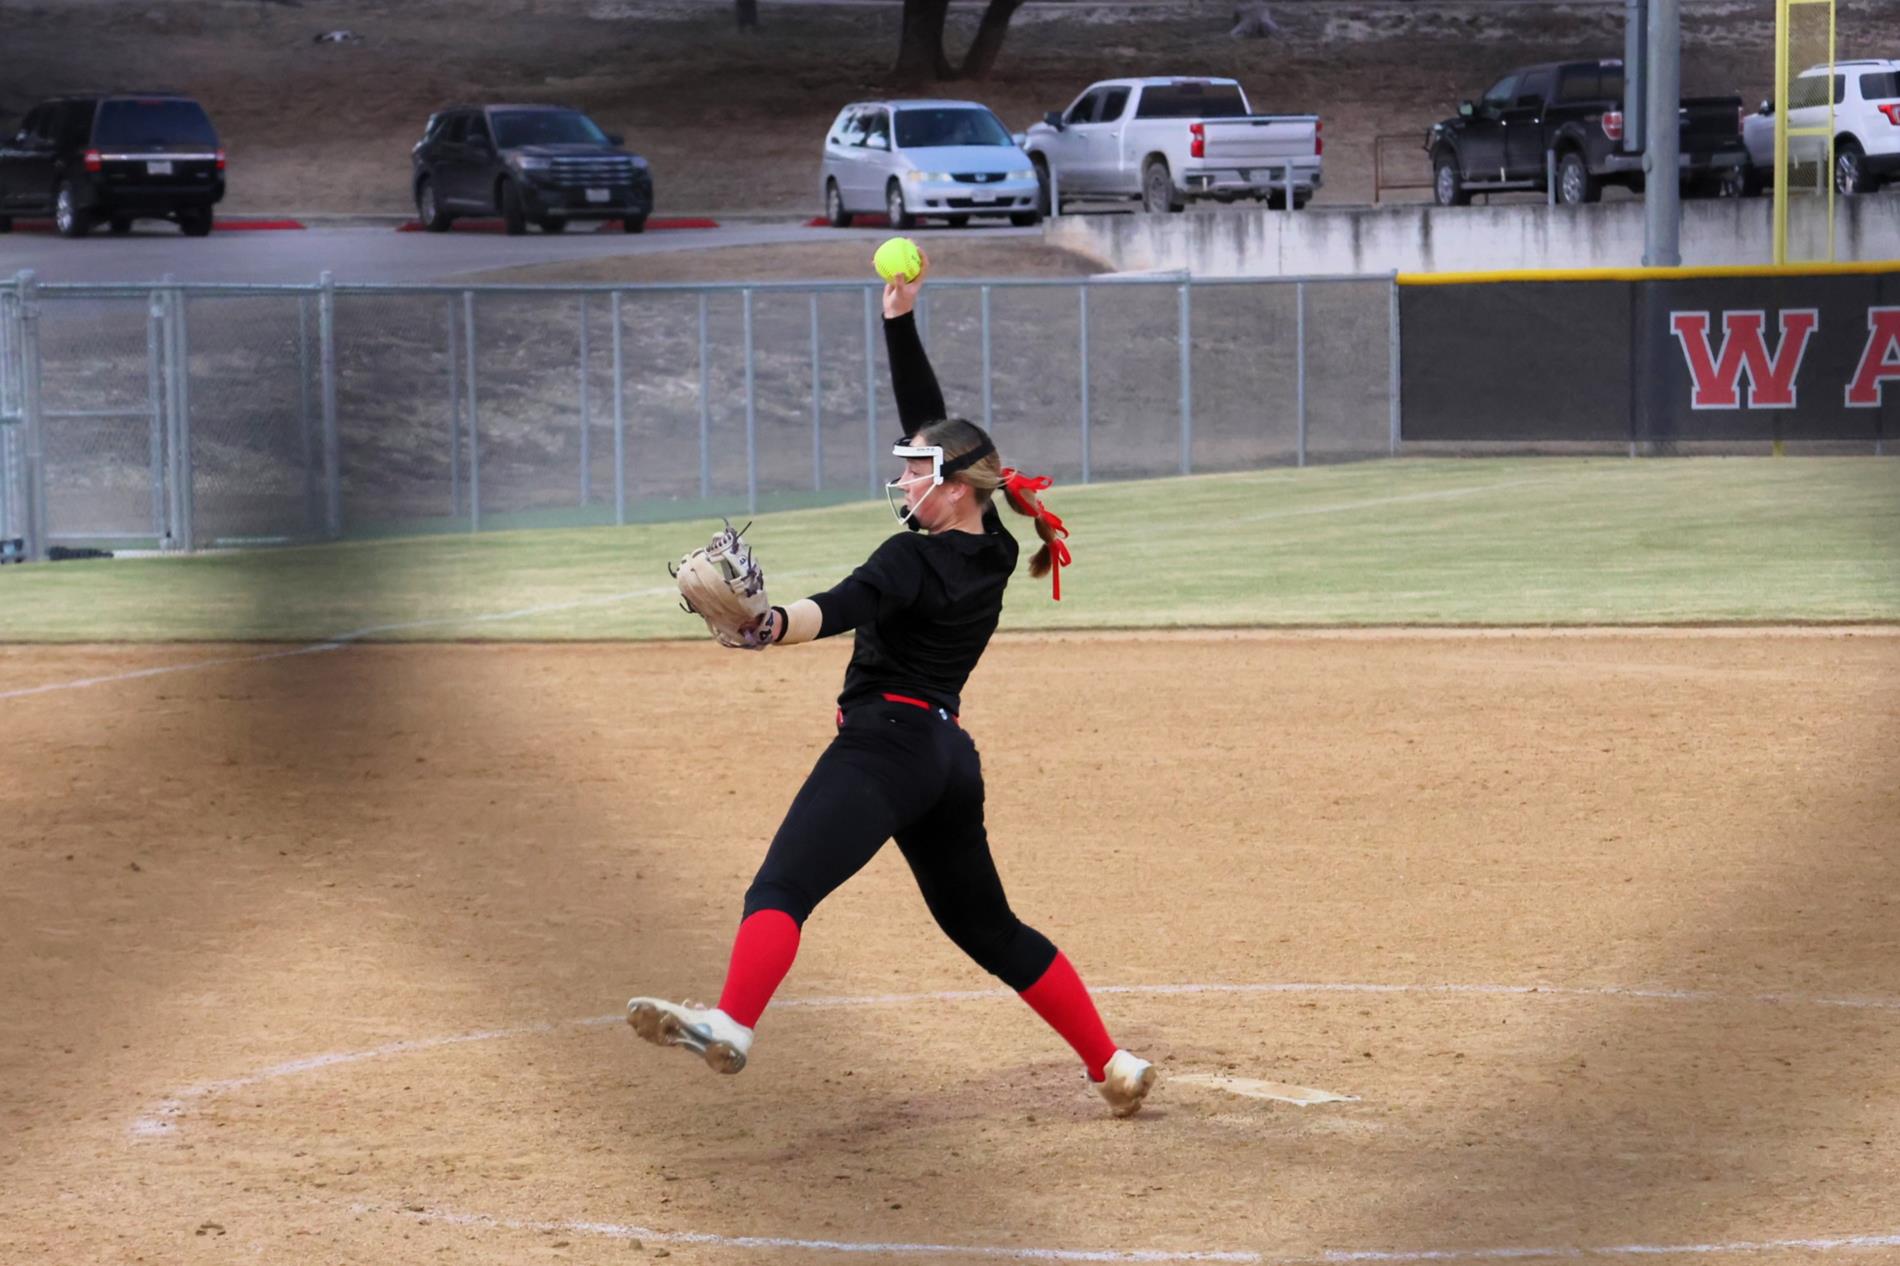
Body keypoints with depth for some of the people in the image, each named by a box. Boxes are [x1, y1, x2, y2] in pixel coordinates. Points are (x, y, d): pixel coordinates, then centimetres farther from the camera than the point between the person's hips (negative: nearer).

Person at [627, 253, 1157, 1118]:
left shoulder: (918, 559, -10)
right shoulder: (989, 553, 13)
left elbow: (848, 607, -32)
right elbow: (929, 423, 20)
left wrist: (772, 624, -50)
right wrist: (901, 325, 18)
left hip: (887, 743, -9)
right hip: (948, 756, 9)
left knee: (781, 889, -26)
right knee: (986, 927, 20)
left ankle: (731, 1024, -50)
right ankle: (1112, 1067, 21)